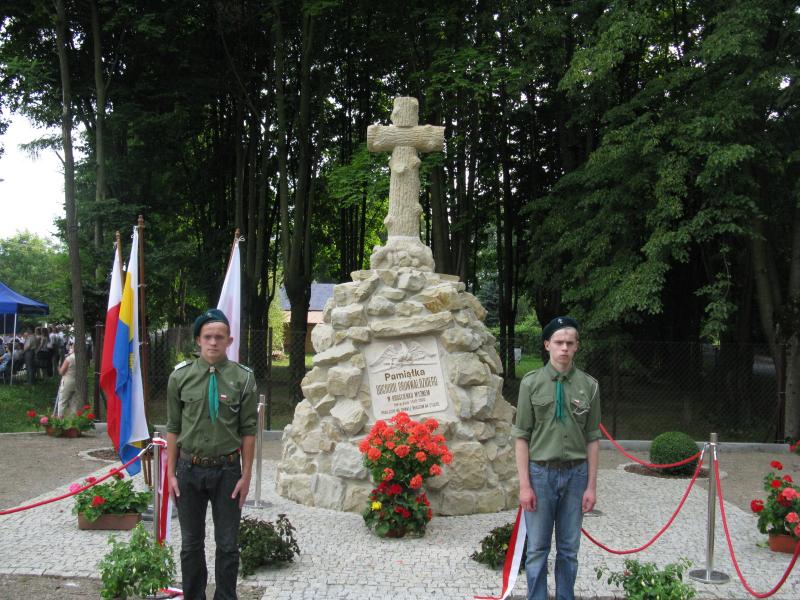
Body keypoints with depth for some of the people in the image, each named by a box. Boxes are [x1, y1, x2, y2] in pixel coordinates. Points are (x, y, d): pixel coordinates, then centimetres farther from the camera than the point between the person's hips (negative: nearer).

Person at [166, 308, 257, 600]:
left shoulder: (243, 378, -4)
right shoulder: (181, 376, -1)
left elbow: (248, 431, -3)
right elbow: (173, 428, 3)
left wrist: (246, 475, -5)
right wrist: (171, 473, 1)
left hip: (227, 470, -1)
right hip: (190, 469, 1)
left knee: (227, 545, 8)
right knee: (191, 544, 13)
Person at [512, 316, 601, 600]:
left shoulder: (589, 385, 2)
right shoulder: (531, 382, -2)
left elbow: (592, 438, 4)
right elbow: (521, 437, -2)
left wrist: (591, 485, 1)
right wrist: (524, 484, -7)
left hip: (576, 473, 2)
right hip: (541, 472, -1)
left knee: (569, 548, 12)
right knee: (537, 548, 6)